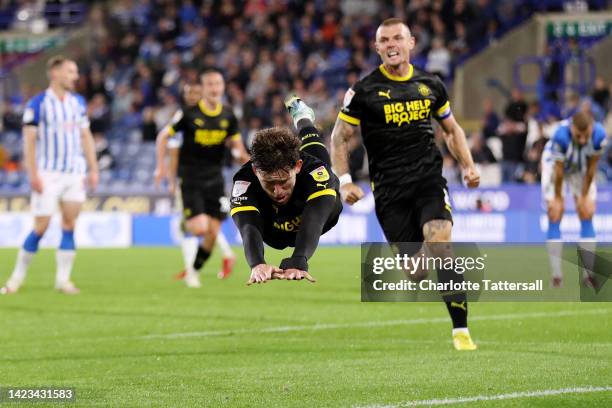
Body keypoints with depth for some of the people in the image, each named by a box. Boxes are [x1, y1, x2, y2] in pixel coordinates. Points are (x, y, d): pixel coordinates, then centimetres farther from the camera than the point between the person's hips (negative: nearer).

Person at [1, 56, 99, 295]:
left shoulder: (78, 102, 9)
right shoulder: (38, 103, -7)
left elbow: (85, 137, 14)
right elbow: (29, 140, -9)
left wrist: (93, 169, 8)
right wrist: (33, 174, -15)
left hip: (75, 173, 5)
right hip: (48, 174, -5)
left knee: (69, 226, 0)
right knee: (40, 227, -6)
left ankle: (63, 279, 4)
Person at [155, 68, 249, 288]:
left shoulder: (228, 116, 2)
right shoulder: (189, 114, -10)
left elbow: (235, 143, 13)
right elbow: (163, 136, 0)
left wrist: (240, 154, -10)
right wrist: (161, 165, -6)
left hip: (214, 178, 4)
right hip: (190, 178, -4)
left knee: (212, 234, 1)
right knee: (199, 228, -18)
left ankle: (194, 270, 23)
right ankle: (186, 224, 18)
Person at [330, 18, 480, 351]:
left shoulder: (430, 85, 9)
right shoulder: (364, 91, -1)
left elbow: (451, 129, 23)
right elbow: (339, 138, 4)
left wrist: (468, 166, 10)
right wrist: (344, 181, -7)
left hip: (429, 179, 1)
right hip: (389, 191, -1)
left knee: (439, 243, -21)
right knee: (412, 261, -5)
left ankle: (460, 330, -19)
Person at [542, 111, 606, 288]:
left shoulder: (599, 135, -32)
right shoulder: (561, 136, -41)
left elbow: (591, 168, -18)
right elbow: (559, 170, -27)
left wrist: (585, 196, -9)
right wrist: (558, 198, -16)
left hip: (580, 168, 3)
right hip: (554, 164, -3)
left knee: (587, 215, -3)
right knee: (555, 216, -10)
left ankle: (588, 273, 1)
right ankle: (556, 275, -9)